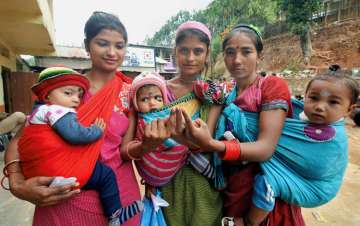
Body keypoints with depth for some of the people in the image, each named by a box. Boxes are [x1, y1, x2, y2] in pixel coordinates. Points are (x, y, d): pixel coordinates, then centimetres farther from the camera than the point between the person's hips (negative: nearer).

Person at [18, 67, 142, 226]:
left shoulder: (39, 111, 20)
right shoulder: (56, 110, -16)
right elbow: (75, 135, -26)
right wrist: (97, 130, -11)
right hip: (62, 173, -11)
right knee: (107, 175, -2)